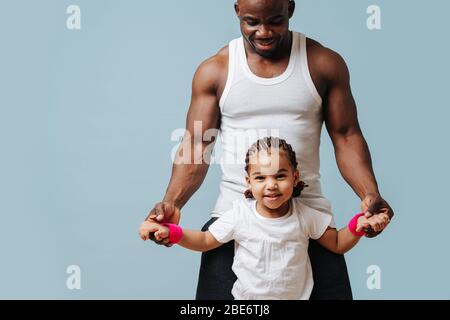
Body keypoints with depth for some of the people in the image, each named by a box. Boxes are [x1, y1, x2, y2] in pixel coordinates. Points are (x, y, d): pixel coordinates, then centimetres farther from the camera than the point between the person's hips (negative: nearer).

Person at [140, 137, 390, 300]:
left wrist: (358, 226, -15)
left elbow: (338, 244, 5)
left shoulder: (305, 216, -8)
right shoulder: (240, 215, -11)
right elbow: (205, 241, 1)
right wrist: (170, 232, -14)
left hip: (297, 296, 1)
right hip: (246, 298, 0)